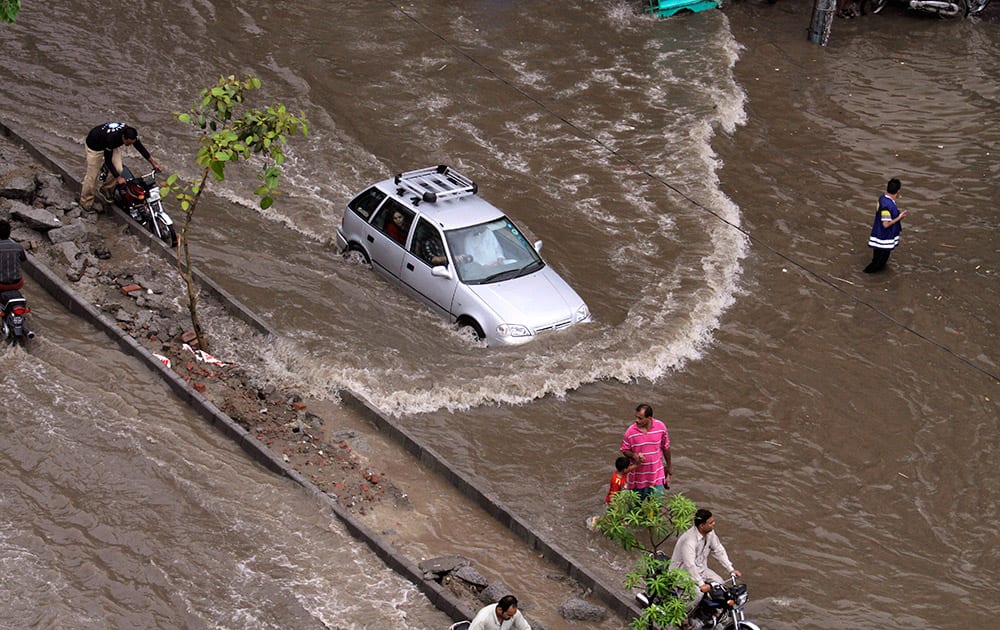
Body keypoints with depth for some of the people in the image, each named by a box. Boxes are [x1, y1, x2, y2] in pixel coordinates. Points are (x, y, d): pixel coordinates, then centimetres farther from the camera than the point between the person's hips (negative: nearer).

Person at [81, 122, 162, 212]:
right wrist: (118, 178, -36)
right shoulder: (111, 137, -45)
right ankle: (85, 201, 15)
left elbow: (140, 147, -11)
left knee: (118, 170, -7)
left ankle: (106, 189, 20)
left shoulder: (131, 133, -29)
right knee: (92, 175, -2)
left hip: (112, 145, 6)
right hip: (95, 146, -6)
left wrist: (153, 163, -10)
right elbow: (108, 160, -35)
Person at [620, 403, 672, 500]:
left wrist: (669, 466, 13)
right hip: (637, 476, 0)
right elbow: (624, 450, -3)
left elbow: (666, 447, 3)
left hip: (656, 476, 0)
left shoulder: (661, 427, -12)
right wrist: (634, 455, -24)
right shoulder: (630, 431, -16)